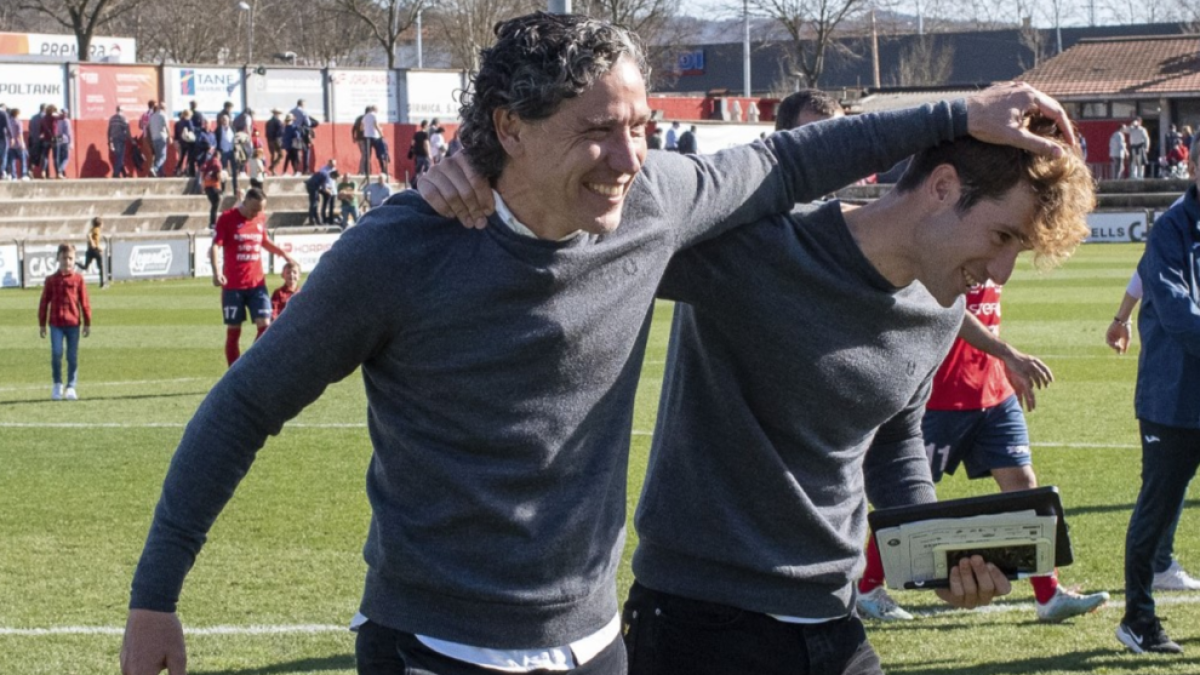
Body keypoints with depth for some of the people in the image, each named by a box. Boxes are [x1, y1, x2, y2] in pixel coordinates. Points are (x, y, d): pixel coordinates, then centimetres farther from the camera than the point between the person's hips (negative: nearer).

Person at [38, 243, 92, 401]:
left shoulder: (78, 279, 2)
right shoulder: (51, 280, 4)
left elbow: (84, 302, 4)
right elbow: (44, 302, 7)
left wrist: (87, 323, 3)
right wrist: (42, 324, 5)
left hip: (73, 323, 0)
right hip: (56, 323, 0)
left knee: (72, 356, 3)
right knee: (56, 353, -9)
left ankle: (72, 387, 11)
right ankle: (57, 385, 7)